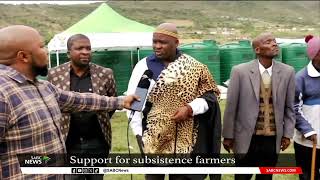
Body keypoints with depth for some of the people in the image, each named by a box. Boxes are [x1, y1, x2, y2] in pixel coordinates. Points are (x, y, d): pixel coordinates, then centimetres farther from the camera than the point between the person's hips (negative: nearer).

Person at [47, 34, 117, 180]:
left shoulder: (105, 74, -5)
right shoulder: (54, 74, -4)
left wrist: (102, 122, 9)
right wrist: (57, 129, 7)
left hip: (98, 142, 1)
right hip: (68, 143, -1)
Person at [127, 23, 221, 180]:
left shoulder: (193, 67, -1)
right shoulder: (143, 65, -1)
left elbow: (210, 95, 1)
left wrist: (190, 108, -16)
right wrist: (139, 134, -8)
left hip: (184, 139, 0)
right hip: (153, 140, 0)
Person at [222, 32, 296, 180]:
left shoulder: (287, 72, 0)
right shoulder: (240, 71, -9)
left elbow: (289, 107, 7)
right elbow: (231, 106, -5)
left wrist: (287, 133, 4)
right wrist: (228, 135, -2)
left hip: (273, 139, 3)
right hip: (247, 138, -2)